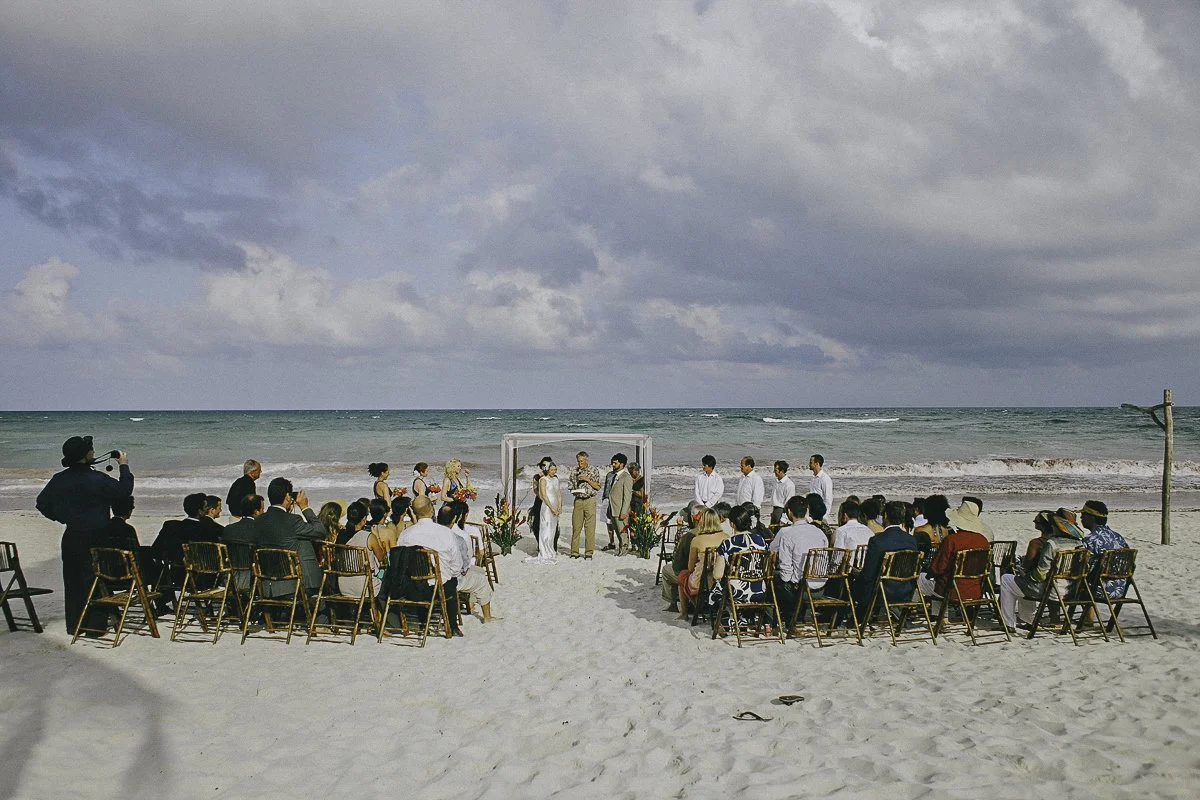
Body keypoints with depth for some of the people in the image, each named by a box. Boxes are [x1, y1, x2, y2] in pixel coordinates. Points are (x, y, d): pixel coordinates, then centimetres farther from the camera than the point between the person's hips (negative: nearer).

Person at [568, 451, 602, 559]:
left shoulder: (594, 470, 1)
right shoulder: (574, 471, 9)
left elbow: (597, 486, -1)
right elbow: (570, 486, 14)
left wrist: (587, 479, -13)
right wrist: (575, 491, -8)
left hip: (590, 500, -2)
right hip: (578, 501, 2)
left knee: (590, 527, -3)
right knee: (576, 526, 1)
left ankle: (589, 552, 3)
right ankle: (574, 552, 6)